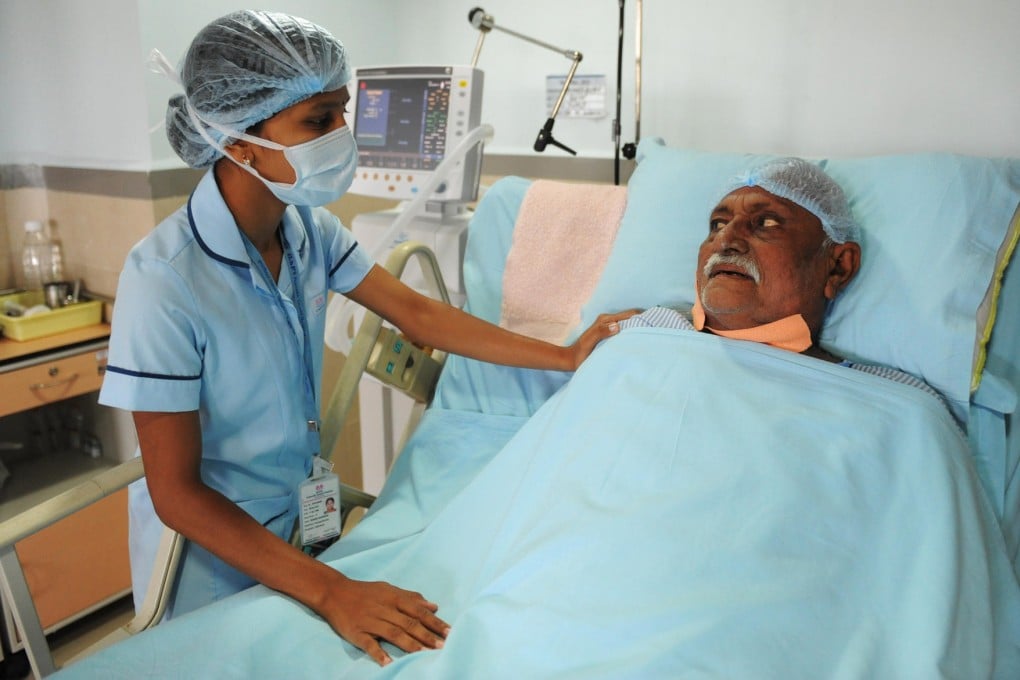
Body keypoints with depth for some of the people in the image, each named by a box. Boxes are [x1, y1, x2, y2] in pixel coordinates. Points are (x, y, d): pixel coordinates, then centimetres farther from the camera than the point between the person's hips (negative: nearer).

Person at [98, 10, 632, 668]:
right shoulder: (165, 280, -30)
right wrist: (331, 591, -32)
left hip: (294, 512, 6)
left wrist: (566, 357, -3)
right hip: (209, 540, -5)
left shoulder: (310, 229, -11)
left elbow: (416, 314, -4)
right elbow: (176, 493, -26)